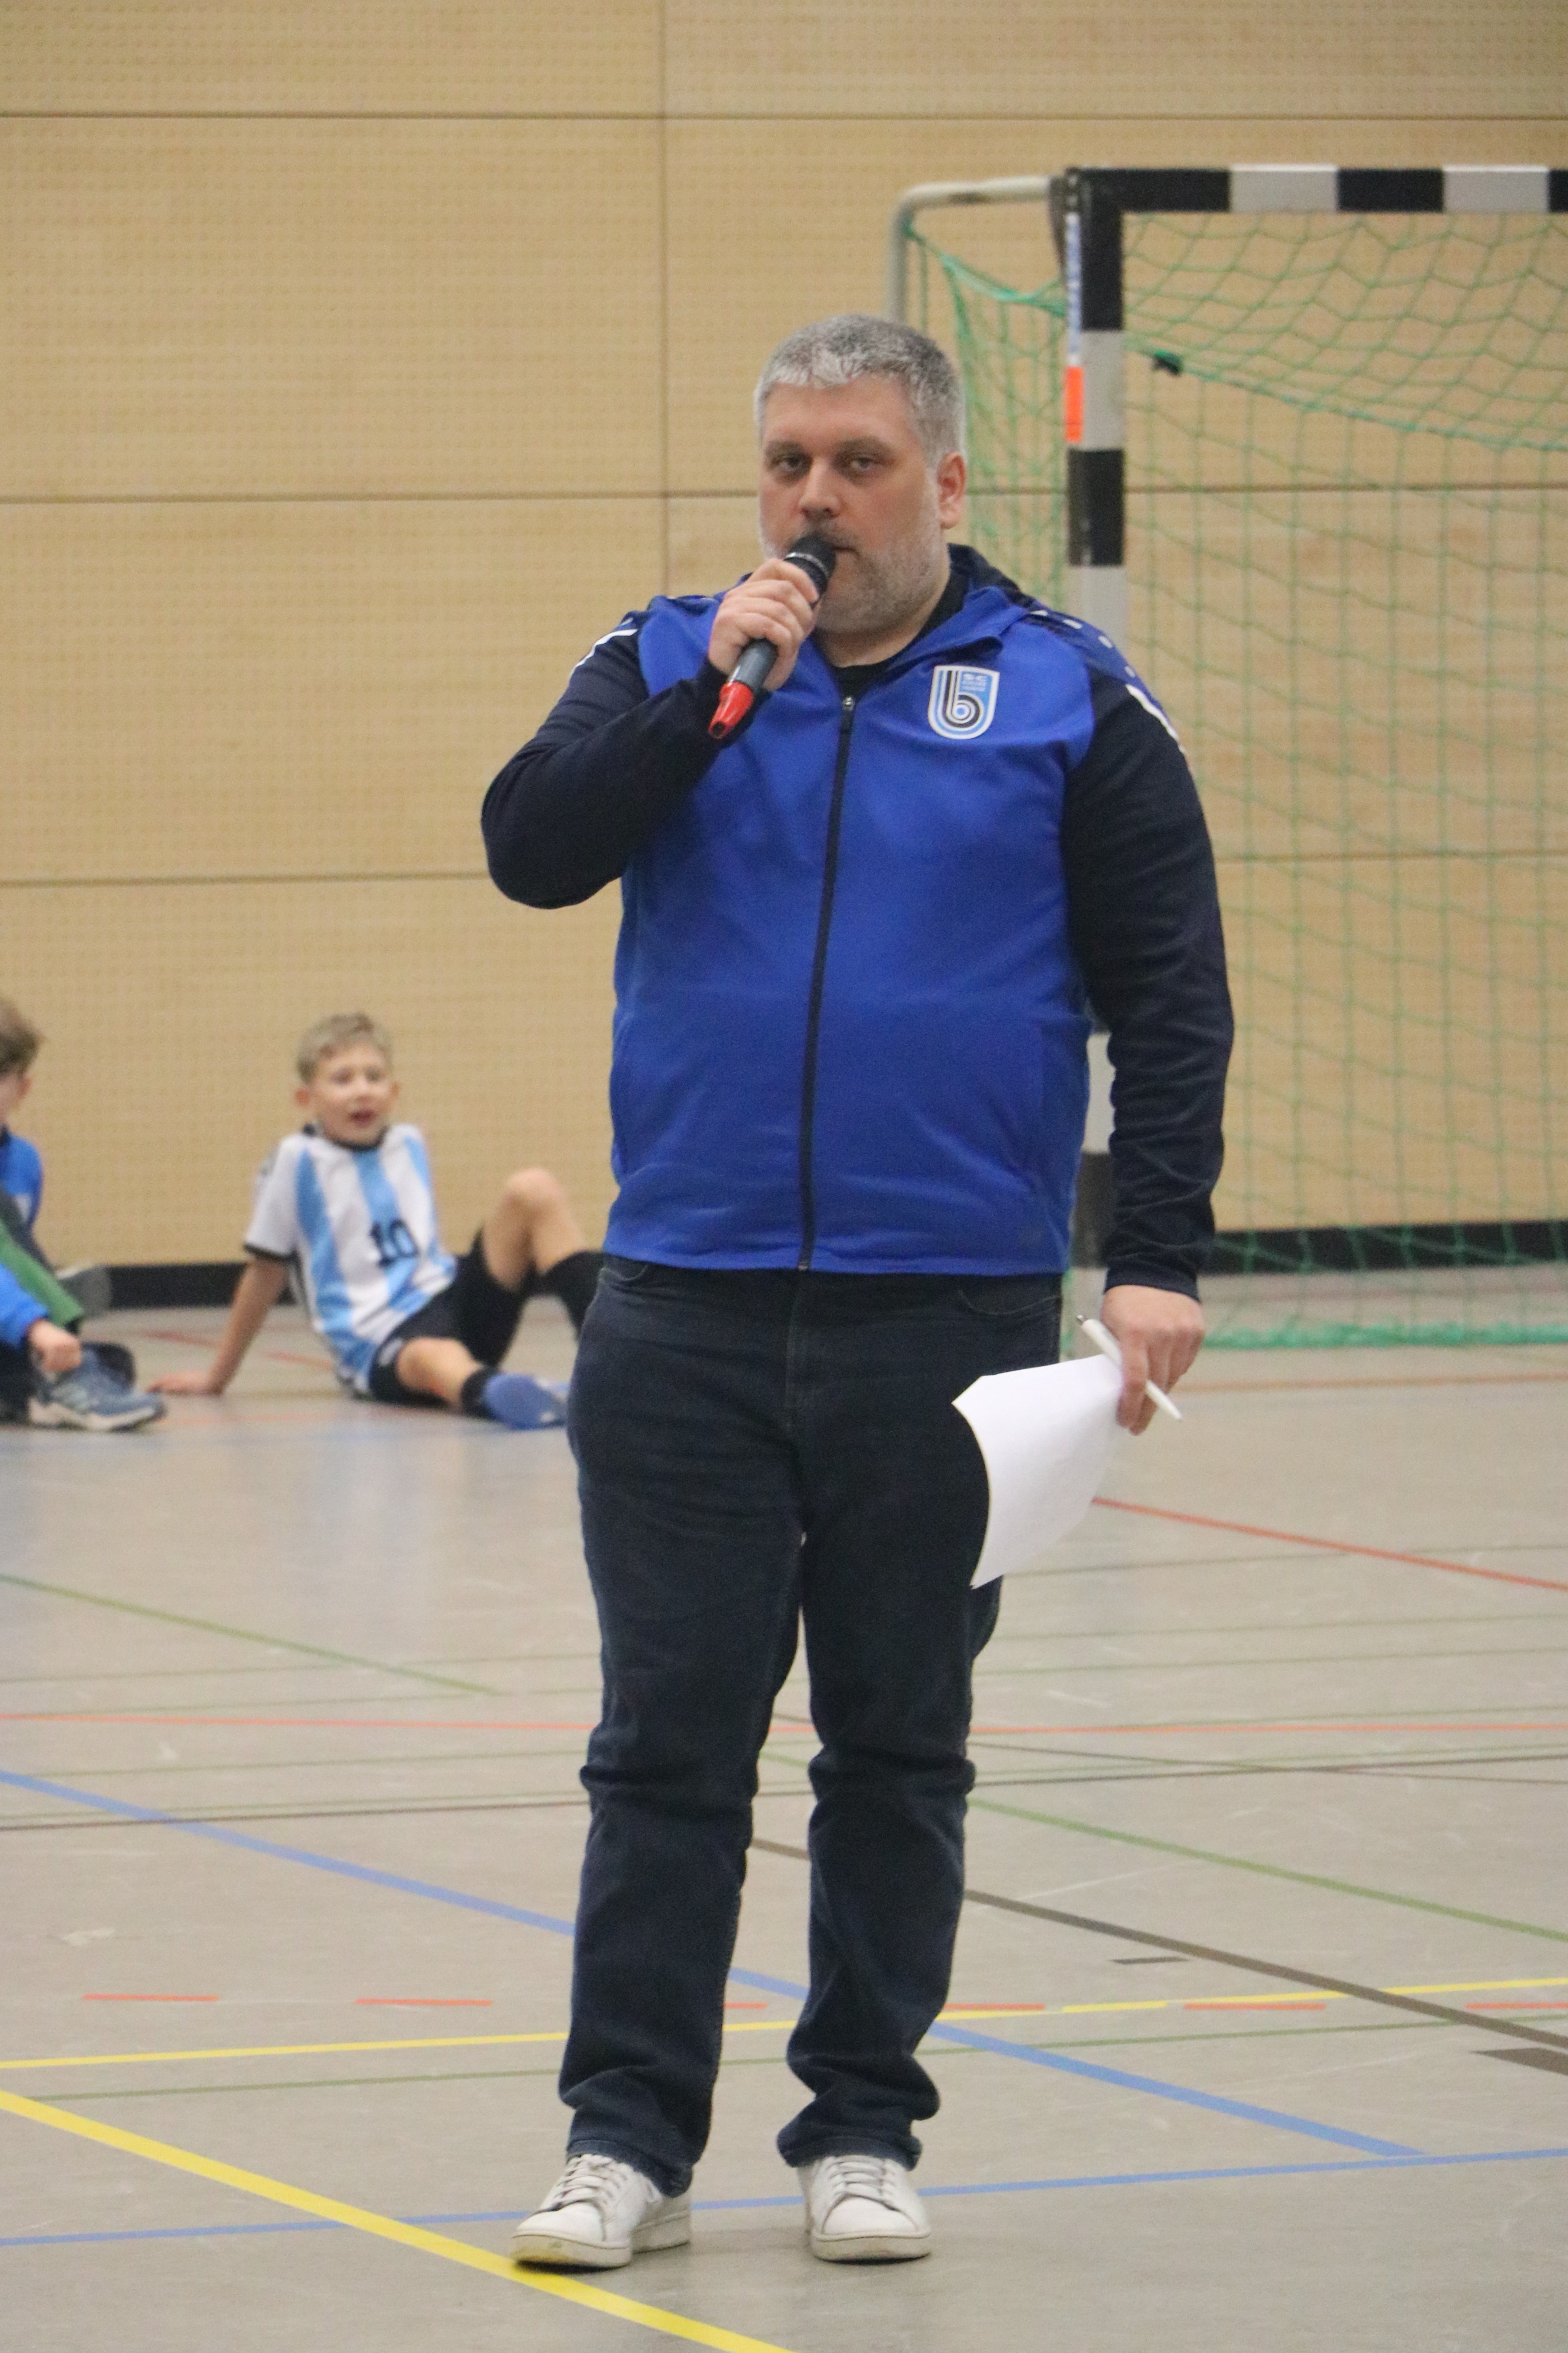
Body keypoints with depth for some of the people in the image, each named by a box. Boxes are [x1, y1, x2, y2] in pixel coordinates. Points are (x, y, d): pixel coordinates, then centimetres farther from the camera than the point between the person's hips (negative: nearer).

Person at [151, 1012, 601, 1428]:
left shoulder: (409, 1144, 15)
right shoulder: (299, 1160, -2)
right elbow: (265, 1272, 5)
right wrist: (217, 1379, 11)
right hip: (379, 1344, -6)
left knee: (533, 1190, -12)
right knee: (433, 1357, -42)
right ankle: (488, 1391, -78)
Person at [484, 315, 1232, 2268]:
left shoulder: (1067, 699, 3)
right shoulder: (667, 664, 9)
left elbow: (1170, 998, 1)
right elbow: (531, 848, -6)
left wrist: (1156, 1261, -8)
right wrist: (706, 696, -15)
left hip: (948, 1317, -1)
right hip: (686, 1317, 1)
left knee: (900, 1742, 7)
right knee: (668, 1736, 0)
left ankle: (863, 2125, 16)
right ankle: (629, 2134, 5)